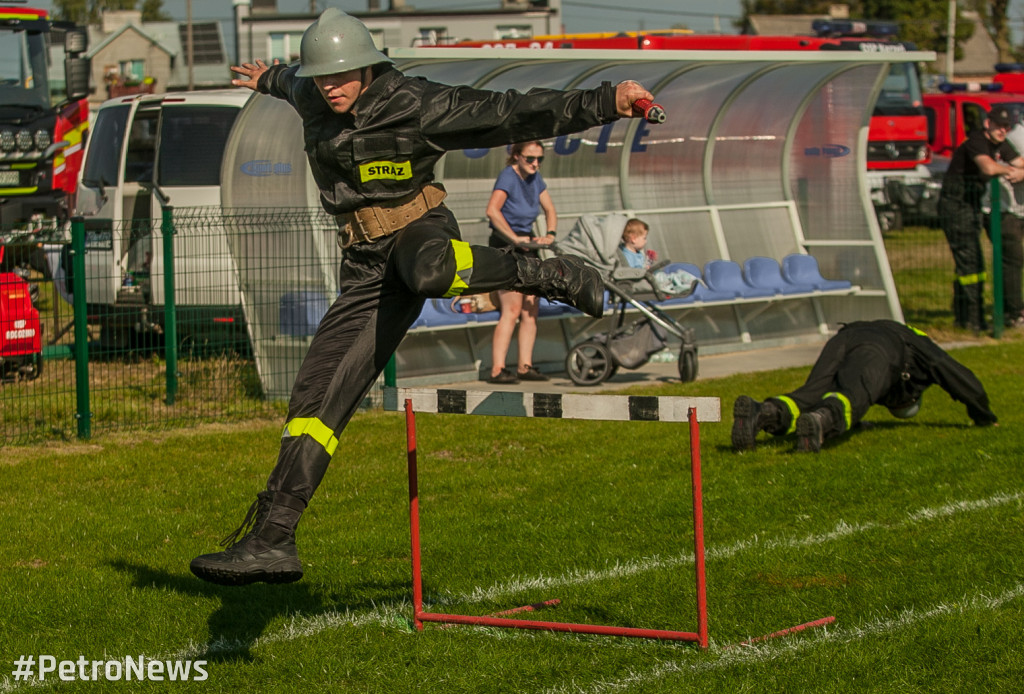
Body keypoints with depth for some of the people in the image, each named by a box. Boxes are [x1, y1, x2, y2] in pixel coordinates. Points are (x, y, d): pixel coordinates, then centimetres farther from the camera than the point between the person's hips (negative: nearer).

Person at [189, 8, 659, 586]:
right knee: (319, 394, -6)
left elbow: (511, 113, -18)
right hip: (367, 266, 5)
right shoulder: (313, 99, 3)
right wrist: (270, 79, 55)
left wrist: (606, 103, -26)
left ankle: (548, 275, -19)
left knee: (428, 272, -45)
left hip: (420, 234, -5)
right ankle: (271, 538, -6)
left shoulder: (413, 105, -15)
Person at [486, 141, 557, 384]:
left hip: (527, 247, 8)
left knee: (531, 309, 5)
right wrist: (515, 238, -33)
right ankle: (497, 370, -15)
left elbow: (550, 209, 18)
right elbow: (492, 210, -31)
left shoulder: (534, 178, 9)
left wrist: (550, 234, -2)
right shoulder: (508, 176, -16)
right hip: (504, 247, -8)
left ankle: (525, 366, 10)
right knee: (513, 310, -14)